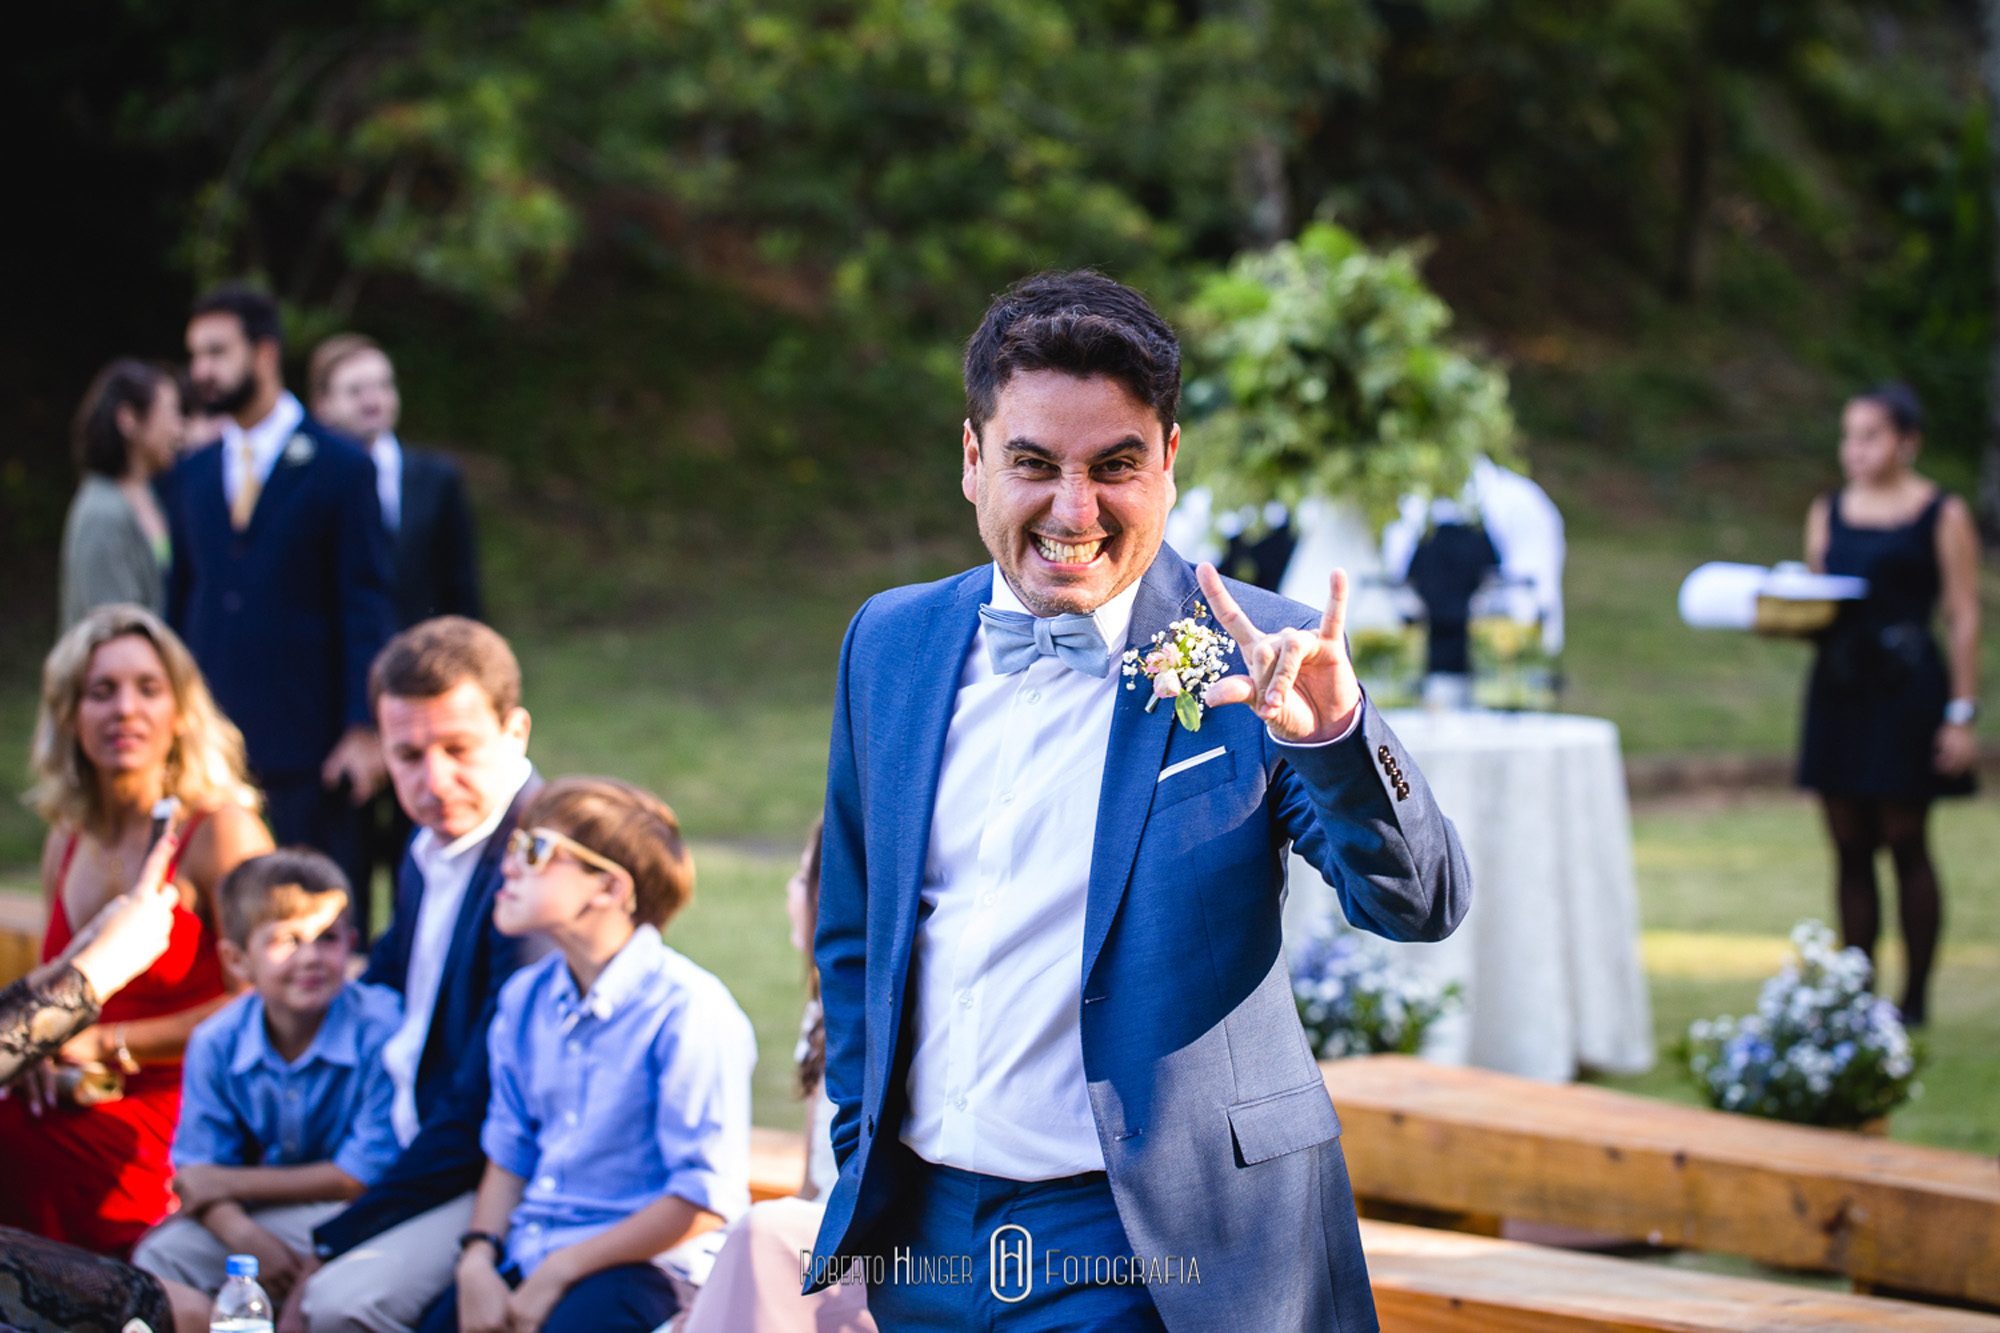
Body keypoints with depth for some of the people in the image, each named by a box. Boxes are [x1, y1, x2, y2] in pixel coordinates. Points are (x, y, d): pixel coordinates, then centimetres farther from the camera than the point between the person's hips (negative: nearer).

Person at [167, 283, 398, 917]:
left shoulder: (341, 467, -2)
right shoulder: (191, 473, 13)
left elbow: (367, 605, -5)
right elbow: (180, 598, 18)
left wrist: (364, 729, -11)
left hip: (309, 744, -4)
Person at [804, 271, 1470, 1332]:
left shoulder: (1246, 663, -8)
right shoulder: (889, 645, 5)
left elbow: (1422, 906, -17)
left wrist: (1335, 736, -33)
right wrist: (864, 1153, 12)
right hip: (923, 1233, 4)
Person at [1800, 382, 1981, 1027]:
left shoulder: (1943, 515, -2)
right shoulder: (1827, 513, 13)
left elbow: (1964, 618, -4)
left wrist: (1961, 712, -9)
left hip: (1906, 691, -5)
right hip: (1838, 685, 5)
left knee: (1906, 844, -2)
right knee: (1850, 848, 5)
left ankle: (1915, 999, 5)